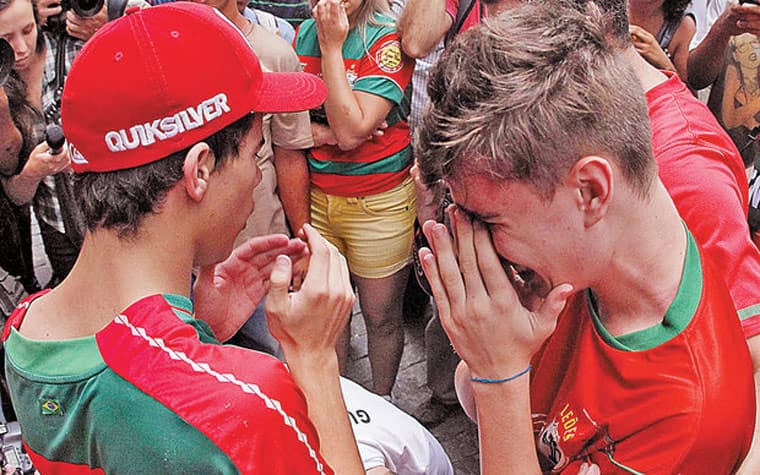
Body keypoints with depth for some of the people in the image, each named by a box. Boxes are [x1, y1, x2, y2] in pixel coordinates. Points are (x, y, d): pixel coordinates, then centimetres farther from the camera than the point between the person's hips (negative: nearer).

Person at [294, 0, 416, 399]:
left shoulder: (388, 40, -14)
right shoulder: (304, 34, 3)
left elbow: (351, 131, -22)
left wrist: (331, 46, -19)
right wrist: (321, 131, -16)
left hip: (379, 202, -4)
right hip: (315, 196, 5)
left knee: (381, 317, 10)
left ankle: (381, 403, 35)